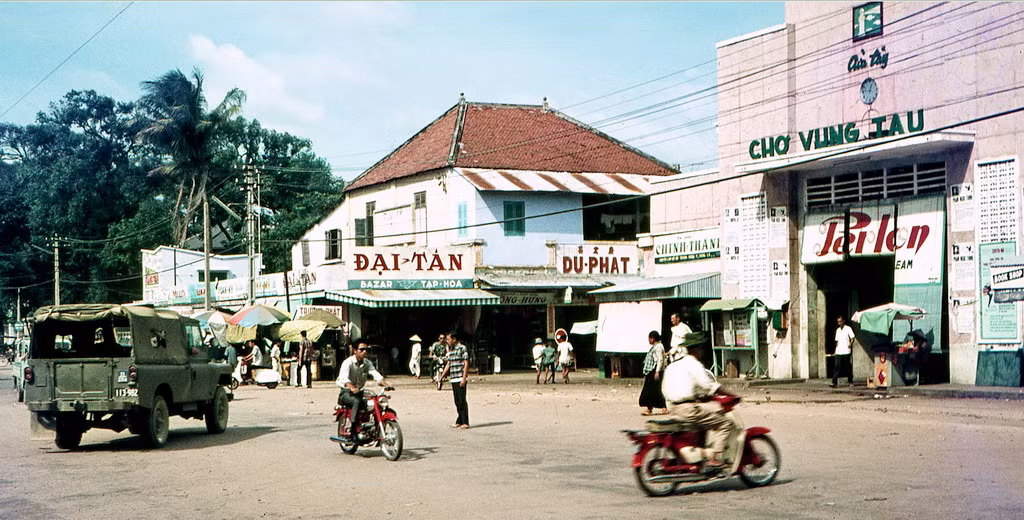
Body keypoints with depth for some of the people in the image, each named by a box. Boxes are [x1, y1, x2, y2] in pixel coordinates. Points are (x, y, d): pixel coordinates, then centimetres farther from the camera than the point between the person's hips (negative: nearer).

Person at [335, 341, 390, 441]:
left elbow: (376, 374, -7)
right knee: (357, 402, -37)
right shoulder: (348, 362, -13)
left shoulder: (367, 363, 7)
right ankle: (352, 432, -35)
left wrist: (386, 385, -26)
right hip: (346, 392, -6)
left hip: (360, 392, 6)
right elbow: (344, 377, -31)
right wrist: (352, 388, -50)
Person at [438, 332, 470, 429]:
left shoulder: (462, 348, -6)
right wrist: (441, 377, 19)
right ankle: (459, 422, 14)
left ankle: (465, 422, -6)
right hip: (453, 379, 8)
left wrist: (464, 378, -16)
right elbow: (448, 364, 23)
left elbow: (466, 363, -10)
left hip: (461, 379, -8)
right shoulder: (450, 350, 17)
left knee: (462, 401, -9)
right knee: (457, 401, 9)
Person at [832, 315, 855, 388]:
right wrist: (835, 350, 14)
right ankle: (834, 382, -13)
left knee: (848, 367, 5)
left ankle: (850, 381, 19)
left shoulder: (848, 328, -1)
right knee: (836, 367, -6)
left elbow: (852, 338, -4)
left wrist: (850, 344, -21)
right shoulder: (838, 330, 16)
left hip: (846, 352, -4)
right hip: (838, 352, 4)